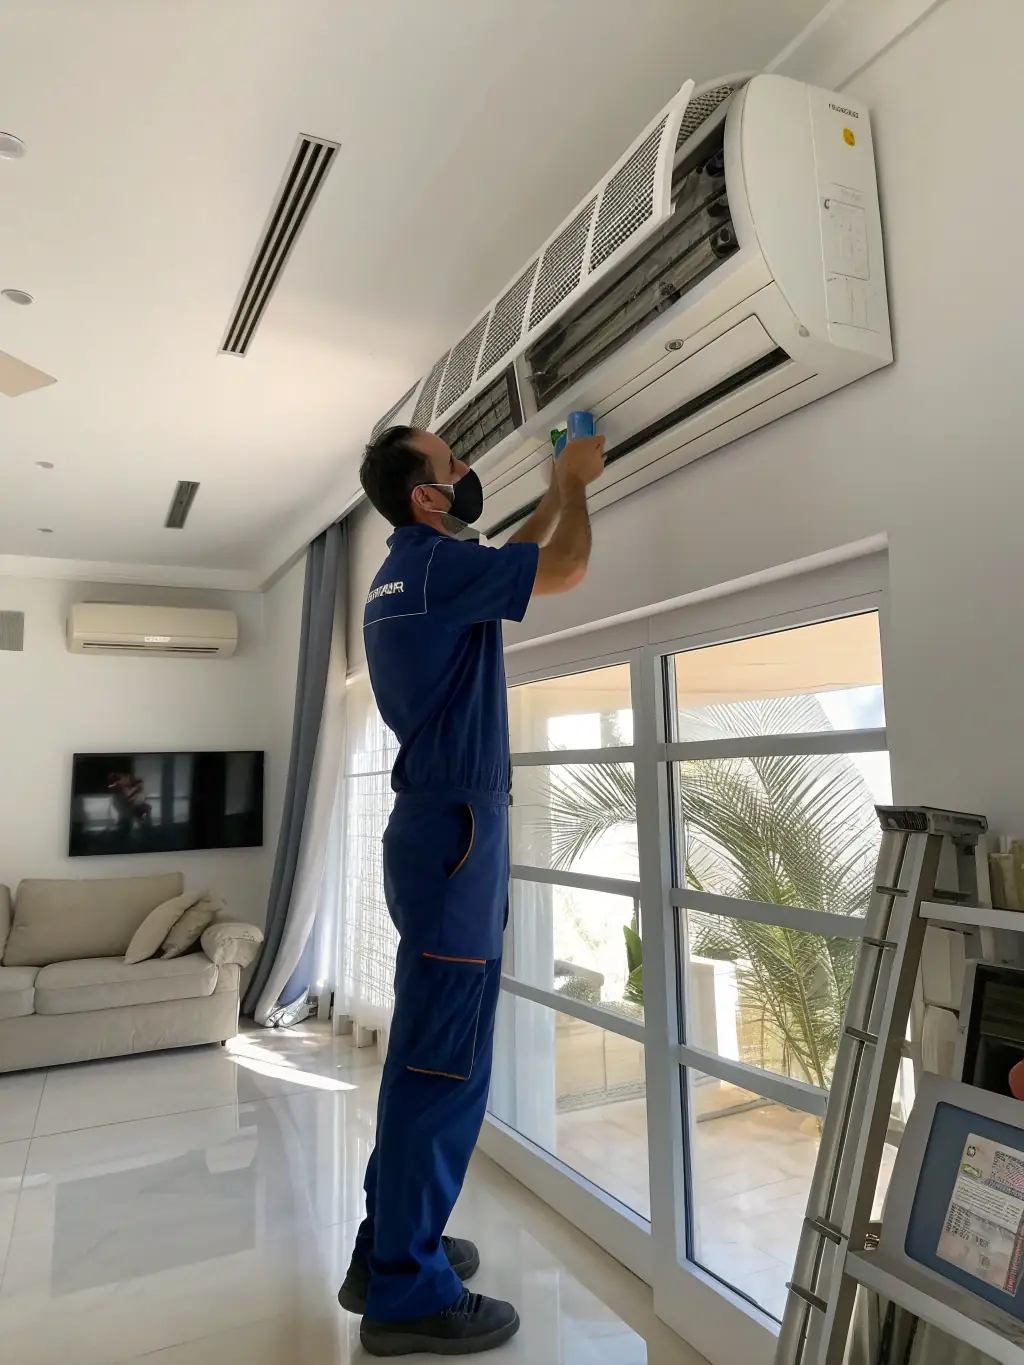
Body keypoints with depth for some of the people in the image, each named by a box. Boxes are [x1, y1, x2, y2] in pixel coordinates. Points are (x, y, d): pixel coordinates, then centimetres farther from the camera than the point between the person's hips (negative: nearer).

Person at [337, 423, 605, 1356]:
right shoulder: (434, 564, -12)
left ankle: (390, 1245, 31)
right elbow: (566, 568, -9)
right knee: (444, 1066, -1)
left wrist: (562, 487, 33)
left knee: (428, 1053, 17)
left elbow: (521, 554, 31)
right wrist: (574, 480, 9)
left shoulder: (408, 573, 17)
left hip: (435, 827, 10)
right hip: (455, 833, -10)